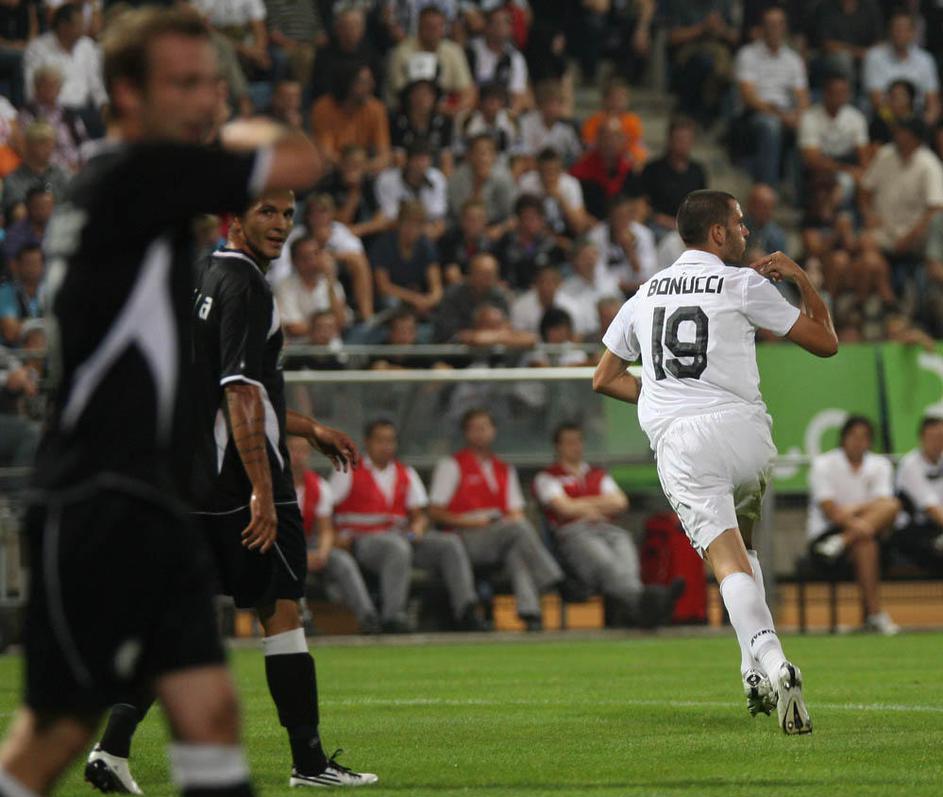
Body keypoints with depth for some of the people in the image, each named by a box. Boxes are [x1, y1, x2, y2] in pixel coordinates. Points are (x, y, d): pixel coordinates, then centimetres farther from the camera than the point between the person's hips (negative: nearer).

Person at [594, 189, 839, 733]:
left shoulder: (645, 295, 18)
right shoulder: (744, 284, 4)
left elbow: (605, 379, 25)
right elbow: (826, 343, 7)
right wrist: (801, 279, 19)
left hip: (677, 441, 1)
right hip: (743, 429, -1)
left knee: (729, 561, -10)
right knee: (743, 543, 23)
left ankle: (768, 663, -32)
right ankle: (759, 668, 11)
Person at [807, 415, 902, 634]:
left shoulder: (880, 465, 11)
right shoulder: (823, 465, -1)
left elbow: (883, 503, -5)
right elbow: (829, 510, -12)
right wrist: (855, 523, -32)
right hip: (824, 533, -4)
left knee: (892, 506, -26)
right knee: (864, 542, -36)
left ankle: (841, 542, -36)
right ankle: (874, 614, -39)